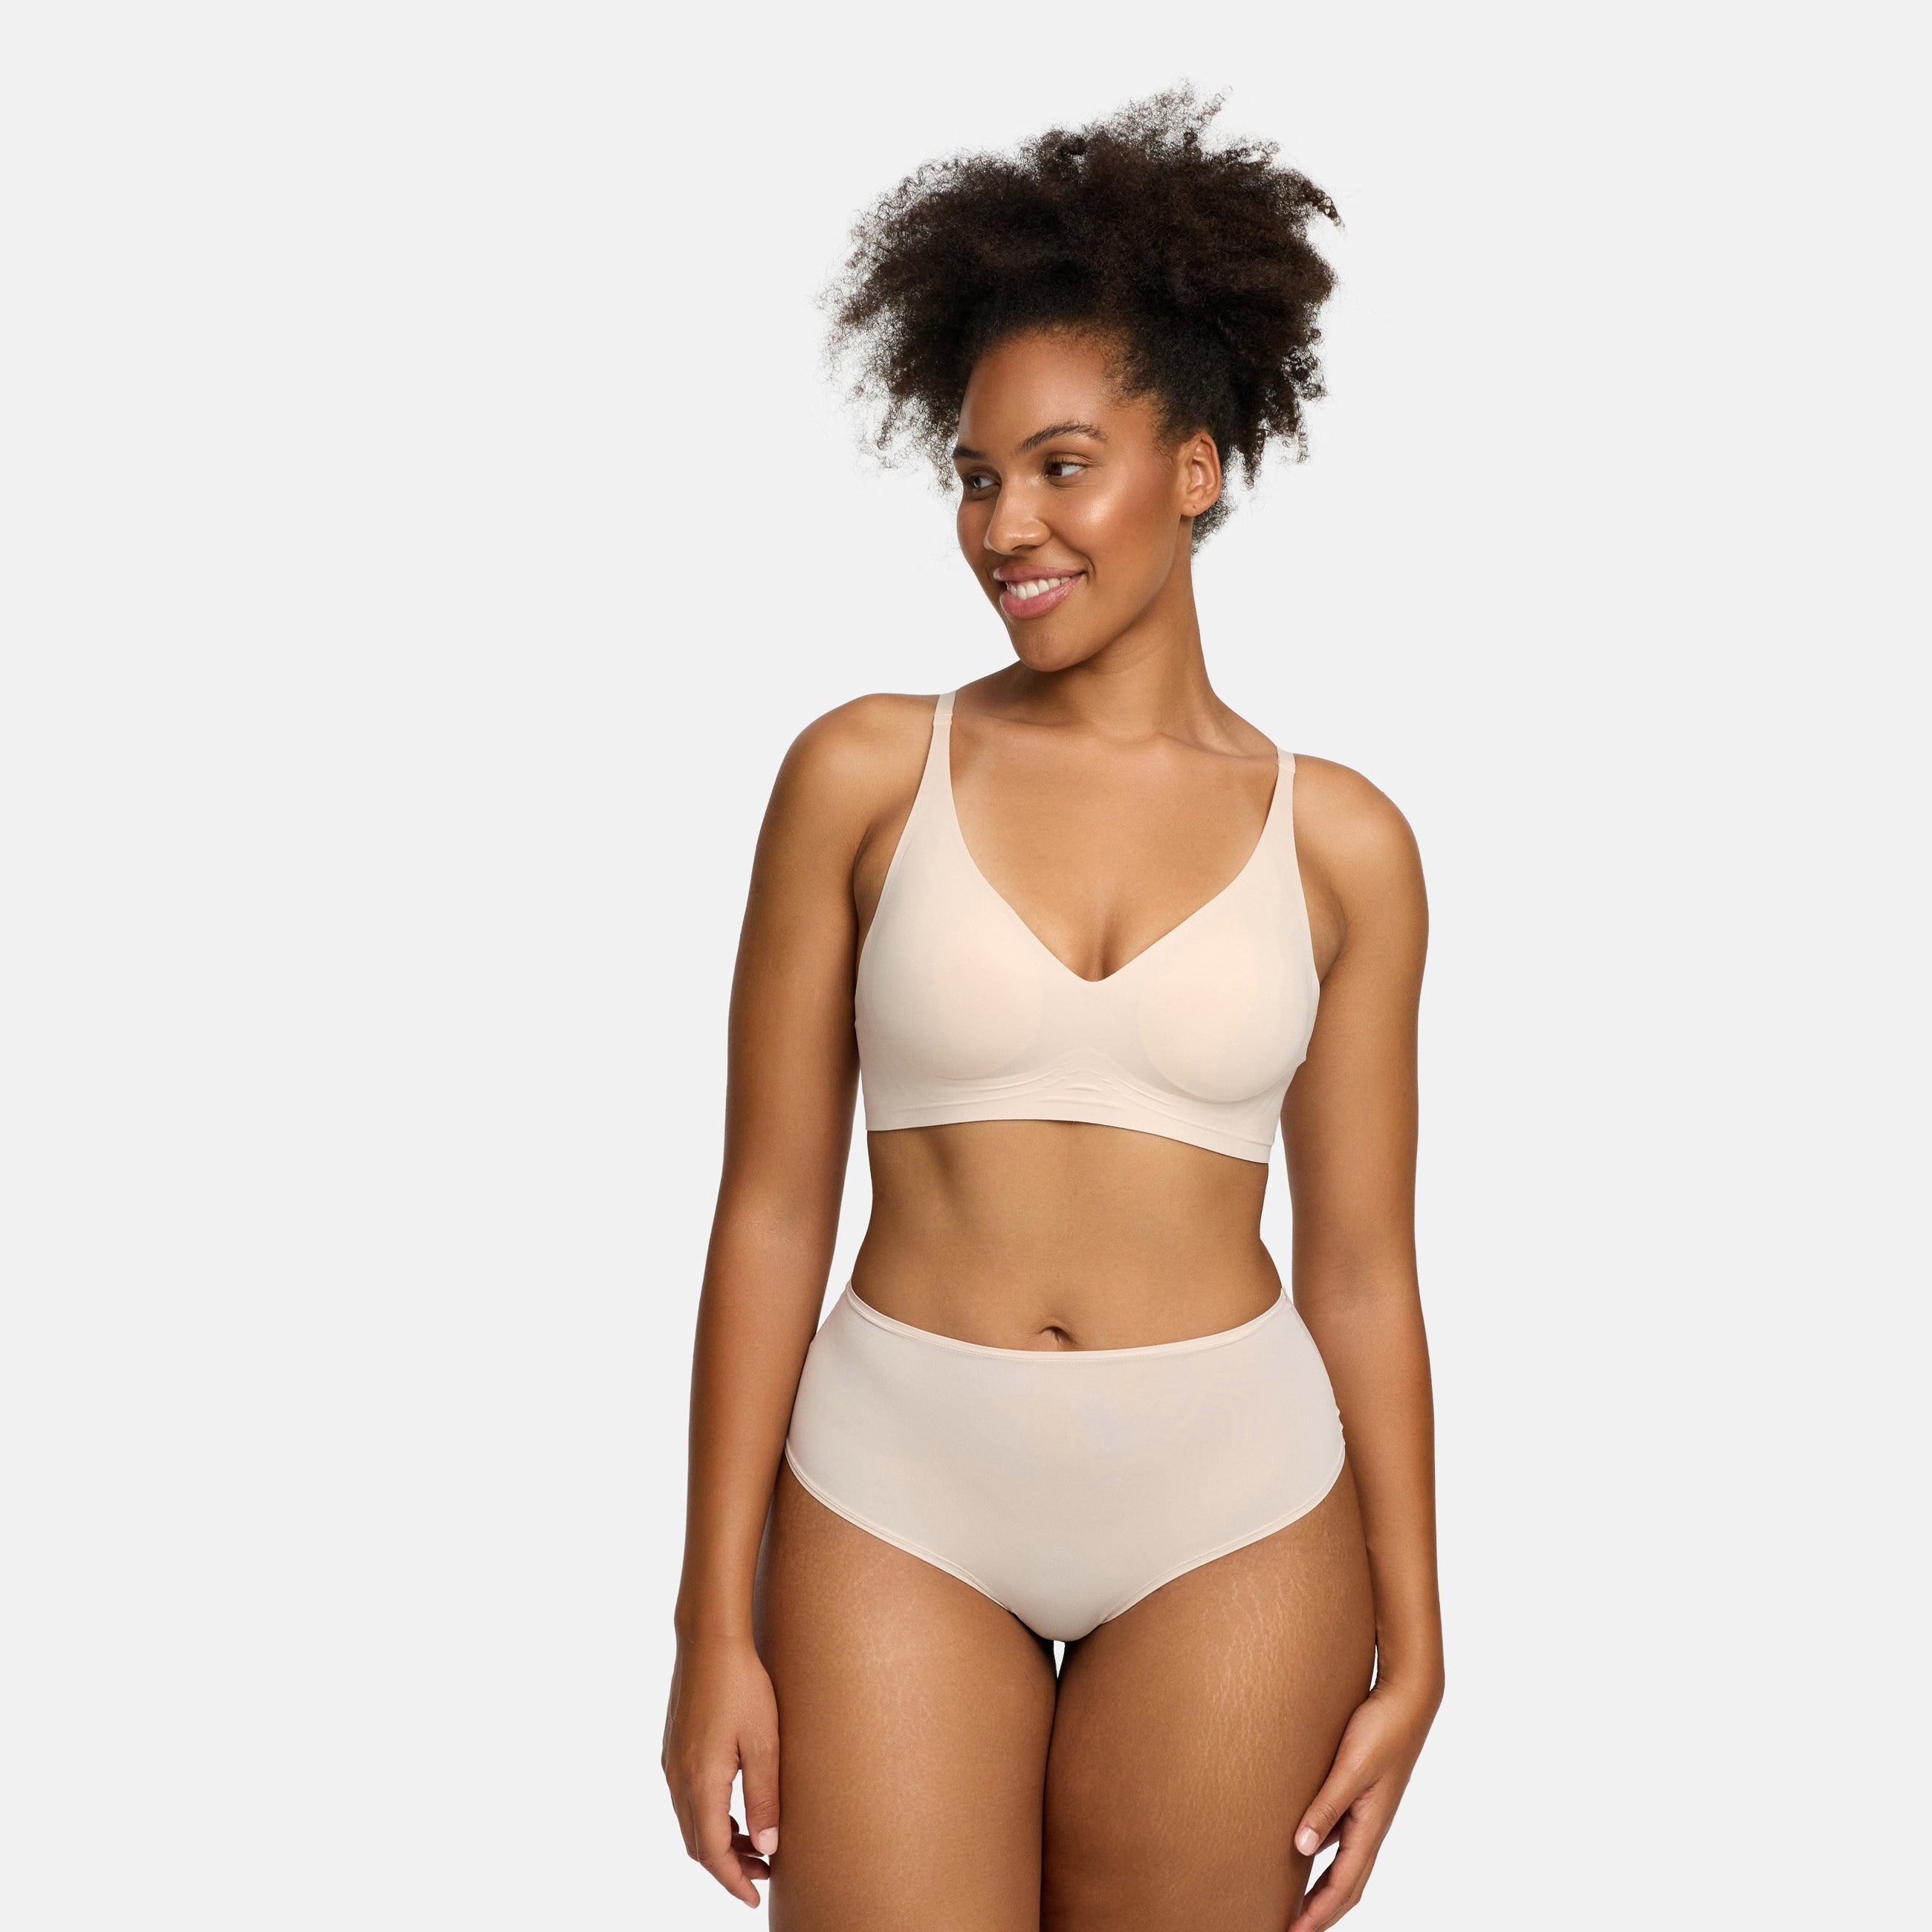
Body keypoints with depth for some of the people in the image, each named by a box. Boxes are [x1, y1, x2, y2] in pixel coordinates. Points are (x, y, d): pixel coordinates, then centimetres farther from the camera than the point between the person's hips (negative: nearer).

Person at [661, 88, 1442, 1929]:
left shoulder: (1339, 843, 0)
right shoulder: (864, 776, -3)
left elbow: (1360, 1268, 4)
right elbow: (771, 1206, -2)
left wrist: (1409, 1641, 4)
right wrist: (715, 1623, -3)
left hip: (1231, 1512, 1)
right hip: (899, 1499, -1)